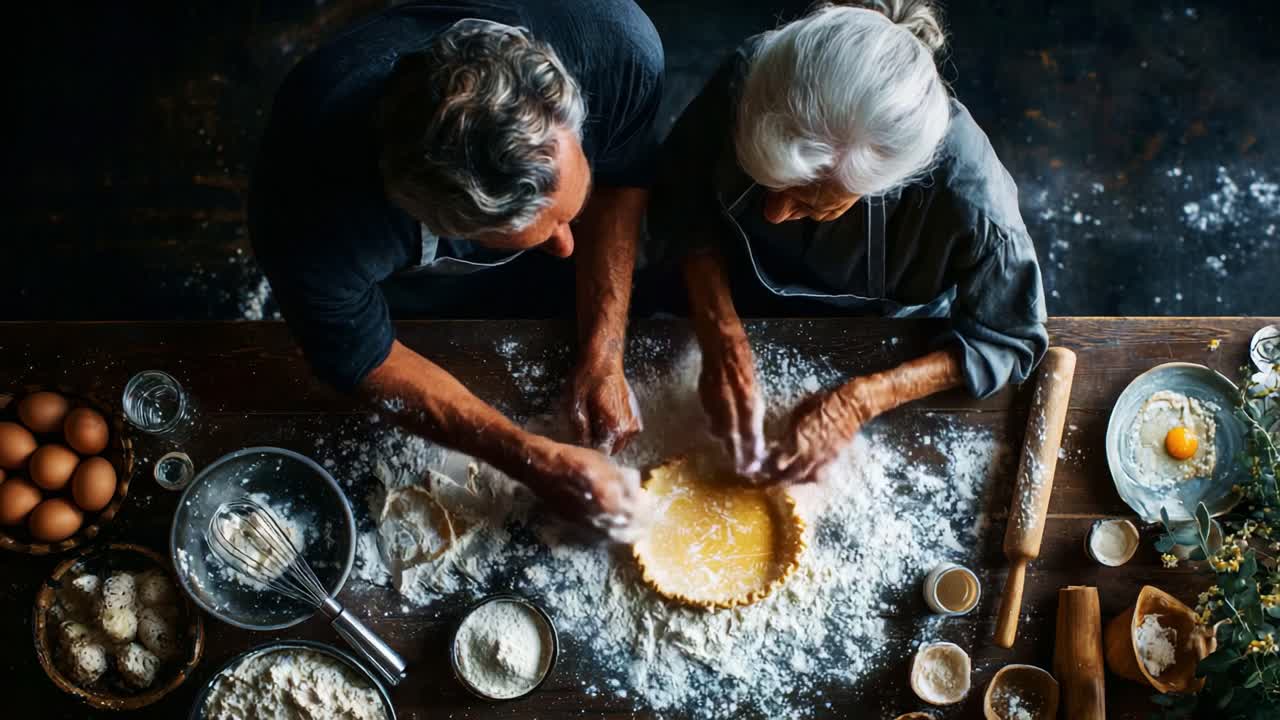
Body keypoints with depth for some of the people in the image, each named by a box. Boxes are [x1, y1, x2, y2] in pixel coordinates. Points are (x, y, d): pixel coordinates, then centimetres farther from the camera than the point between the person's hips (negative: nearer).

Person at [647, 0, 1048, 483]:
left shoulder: (971, 201, -42)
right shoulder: (748, 80, -37)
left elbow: (1009, 340, -24)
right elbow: (682, 197, -19)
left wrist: (859, 402, -34)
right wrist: (722, 339, -32)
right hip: (739, 305, 2)